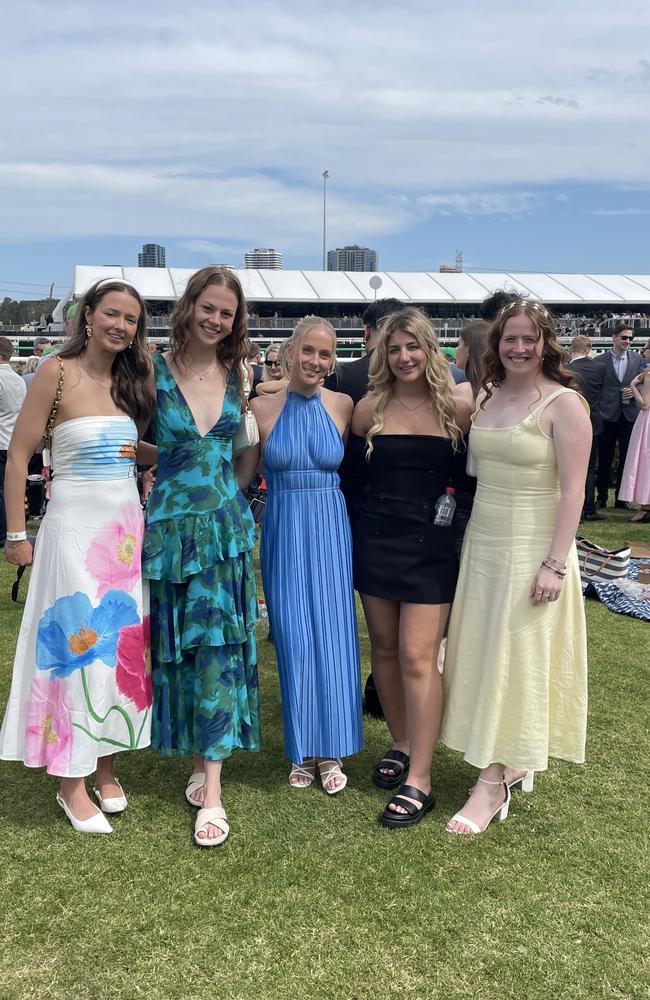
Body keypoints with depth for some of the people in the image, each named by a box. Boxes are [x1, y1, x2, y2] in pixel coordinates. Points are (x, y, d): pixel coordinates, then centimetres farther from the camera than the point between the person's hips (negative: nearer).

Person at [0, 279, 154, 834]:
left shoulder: (131, 380, 8)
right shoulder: (57, 372, -9)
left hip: (129, 527, 6)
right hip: (75, 525, -6)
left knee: (122, 646, 9)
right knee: (77, 646, -2)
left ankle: (107, 767, 24)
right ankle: (73, 783, 12)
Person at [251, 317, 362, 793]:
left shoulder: (343, 405, 2)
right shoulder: (263, 407, -1)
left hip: (331, 528, 1)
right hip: (283, 530, 0)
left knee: (333, 638, 3)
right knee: (293, 641, 3)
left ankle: (331, 751, 19)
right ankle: (302, 751, 20)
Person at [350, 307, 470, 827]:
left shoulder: (456, 408, -4)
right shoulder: (371, 407, 2)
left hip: (431, 543, -3)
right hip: (375, 538, 3)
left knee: (417, 656, -6)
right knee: (384, 647, 11)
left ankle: (419, 780, 2)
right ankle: (401, 744, 31)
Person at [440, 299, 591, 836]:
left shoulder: (563, 403, -11)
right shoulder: (486, 396, 8)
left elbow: (573, 489, -14)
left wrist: (554, 565, -19)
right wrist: (469, 542, 9)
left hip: (532, 550, -6)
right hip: (482, 545, 7)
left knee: (514, 661, 0)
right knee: (480, 655, 11)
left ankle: (492, 785, 9)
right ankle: (511, 762, 26)